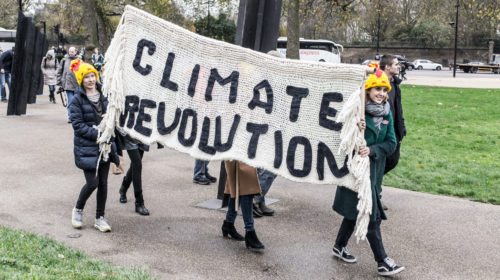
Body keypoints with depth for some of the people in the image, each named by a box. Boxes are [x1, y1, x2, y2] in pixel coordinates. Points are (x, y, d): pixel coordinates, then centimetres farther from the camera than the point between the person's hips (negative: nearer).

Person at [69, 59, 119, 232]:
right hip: (87, 147, -5)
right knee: (92, 182, -8)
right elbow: (77, 125, -11)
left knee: (103, 182, 7)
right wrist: (97, 134, -18)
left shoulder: (103, 95, 9)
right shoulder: (77, 100, -7)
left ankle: (99, 218, 18)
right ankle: (78, 209, 20)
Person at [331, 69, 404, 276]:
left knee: (356, 210, 17)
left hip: (375, 168, 6)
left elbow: (391, 142, 3)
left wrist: (372, 150, -15)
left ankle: (340, 247, 35)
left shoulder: (386, 113, 5)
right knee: (371, 215, -4)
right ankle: (382, 262, 3)